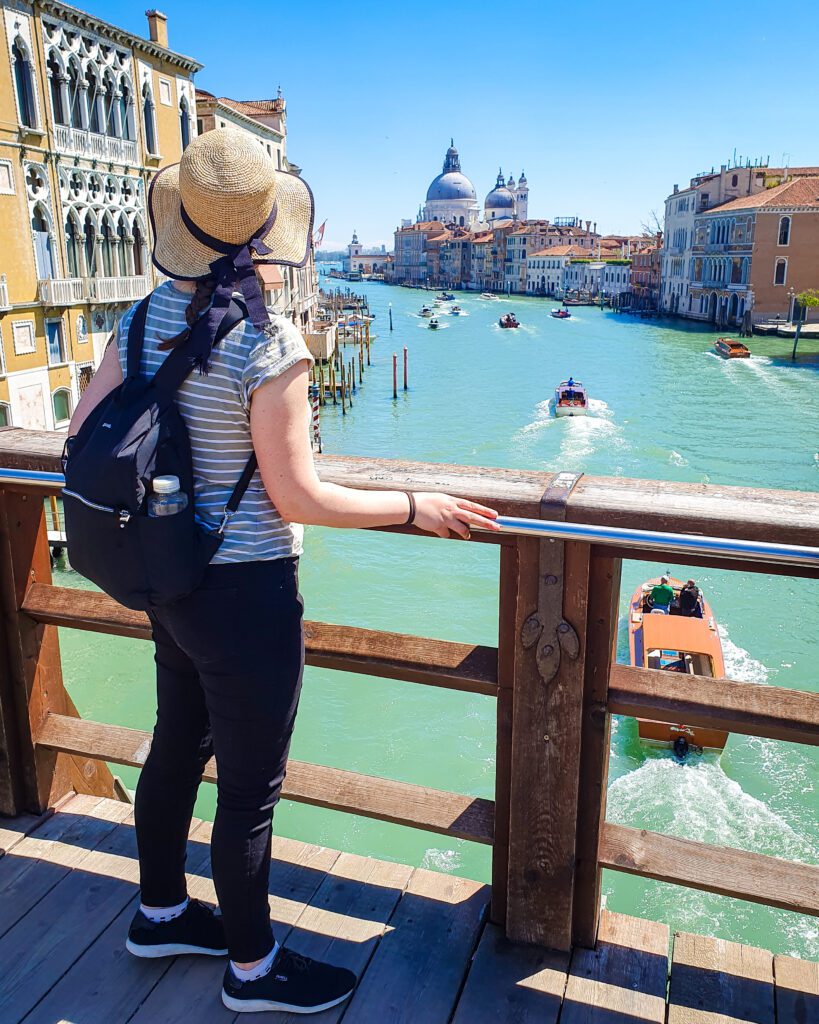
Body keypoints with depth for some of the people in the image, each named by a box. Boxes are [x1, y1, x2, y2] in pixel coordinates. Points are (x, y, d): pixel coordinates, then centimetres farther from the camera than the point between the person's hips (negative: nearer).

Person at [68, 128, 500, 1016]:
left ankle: (160, 913, 48)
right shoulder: (267, 344, -22)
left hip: (171, 581, 8)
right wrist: (415, 508, -10)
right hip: (246, 592, -7)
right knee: (250, 787, 10)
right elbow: (296, 497, -19)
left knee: (178, 745, 25)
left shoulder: (141, 322, -1)